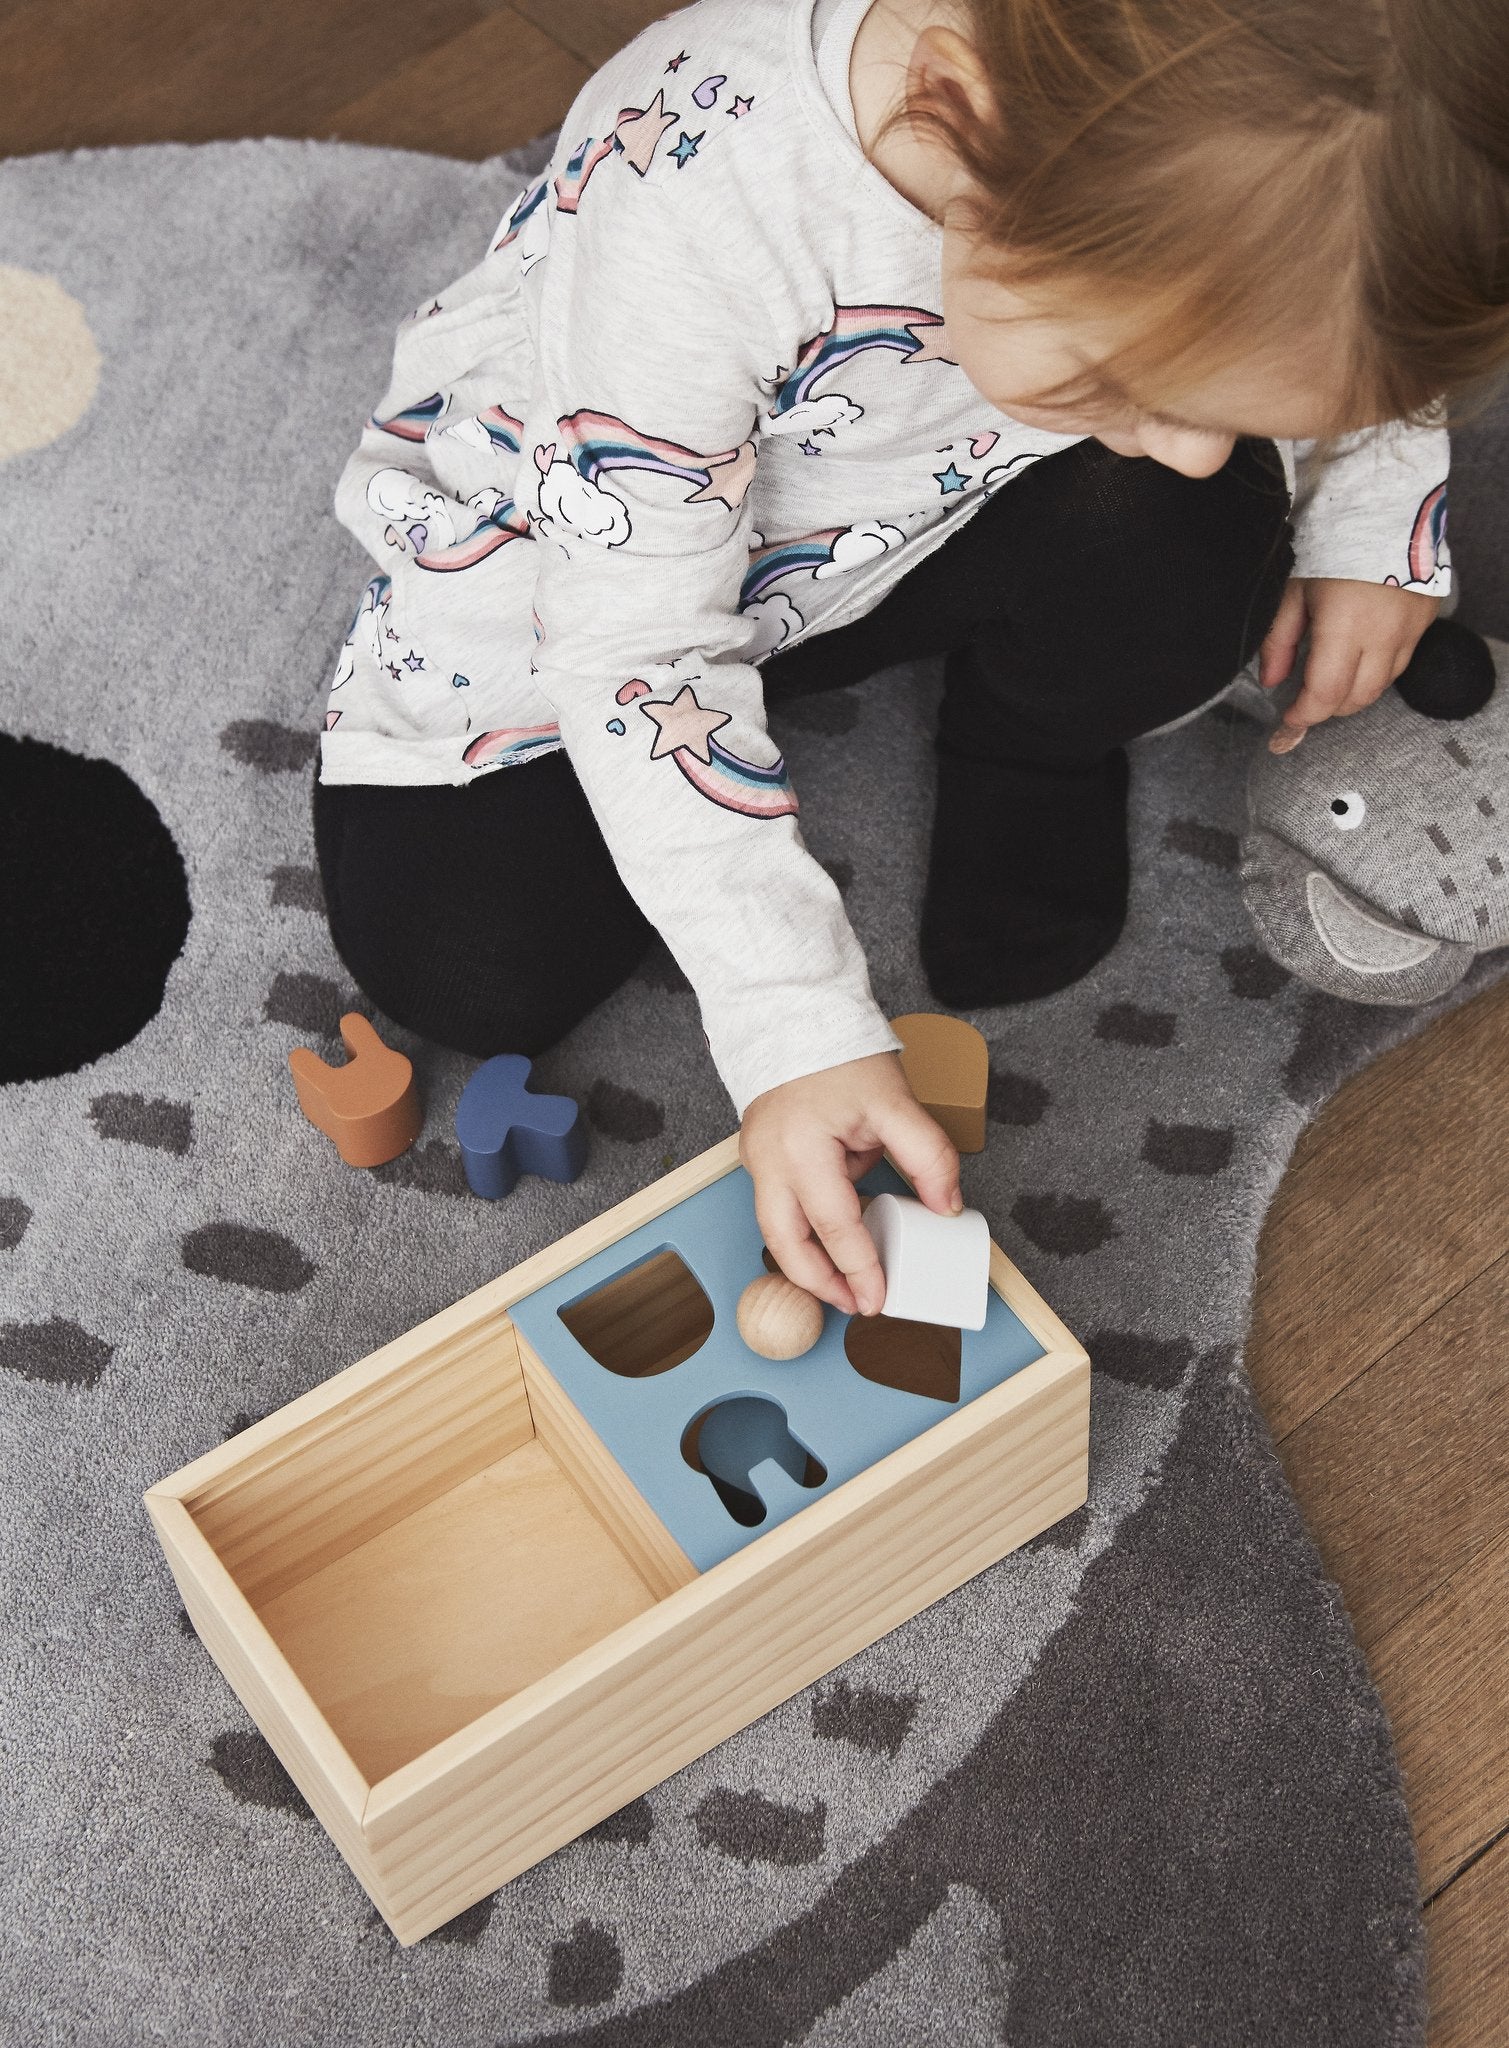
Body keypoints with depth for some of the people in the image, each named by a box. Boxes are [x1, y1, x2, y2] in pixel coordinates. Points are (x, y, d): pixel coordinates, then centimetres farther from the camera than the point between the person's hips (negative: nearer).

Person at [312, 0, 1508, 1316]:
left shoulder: (1216, 110, -28)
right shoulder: (686, 211, -42)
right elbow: (634, 648, -33)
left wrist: (1377, 514, -14)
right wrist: (797, 1028, -37)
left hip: (926, 517, 2)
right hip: (597, 552, -2)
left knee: (1186, 545, -28)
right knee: (462, 970, -15)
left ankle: (1037, 757, 5)